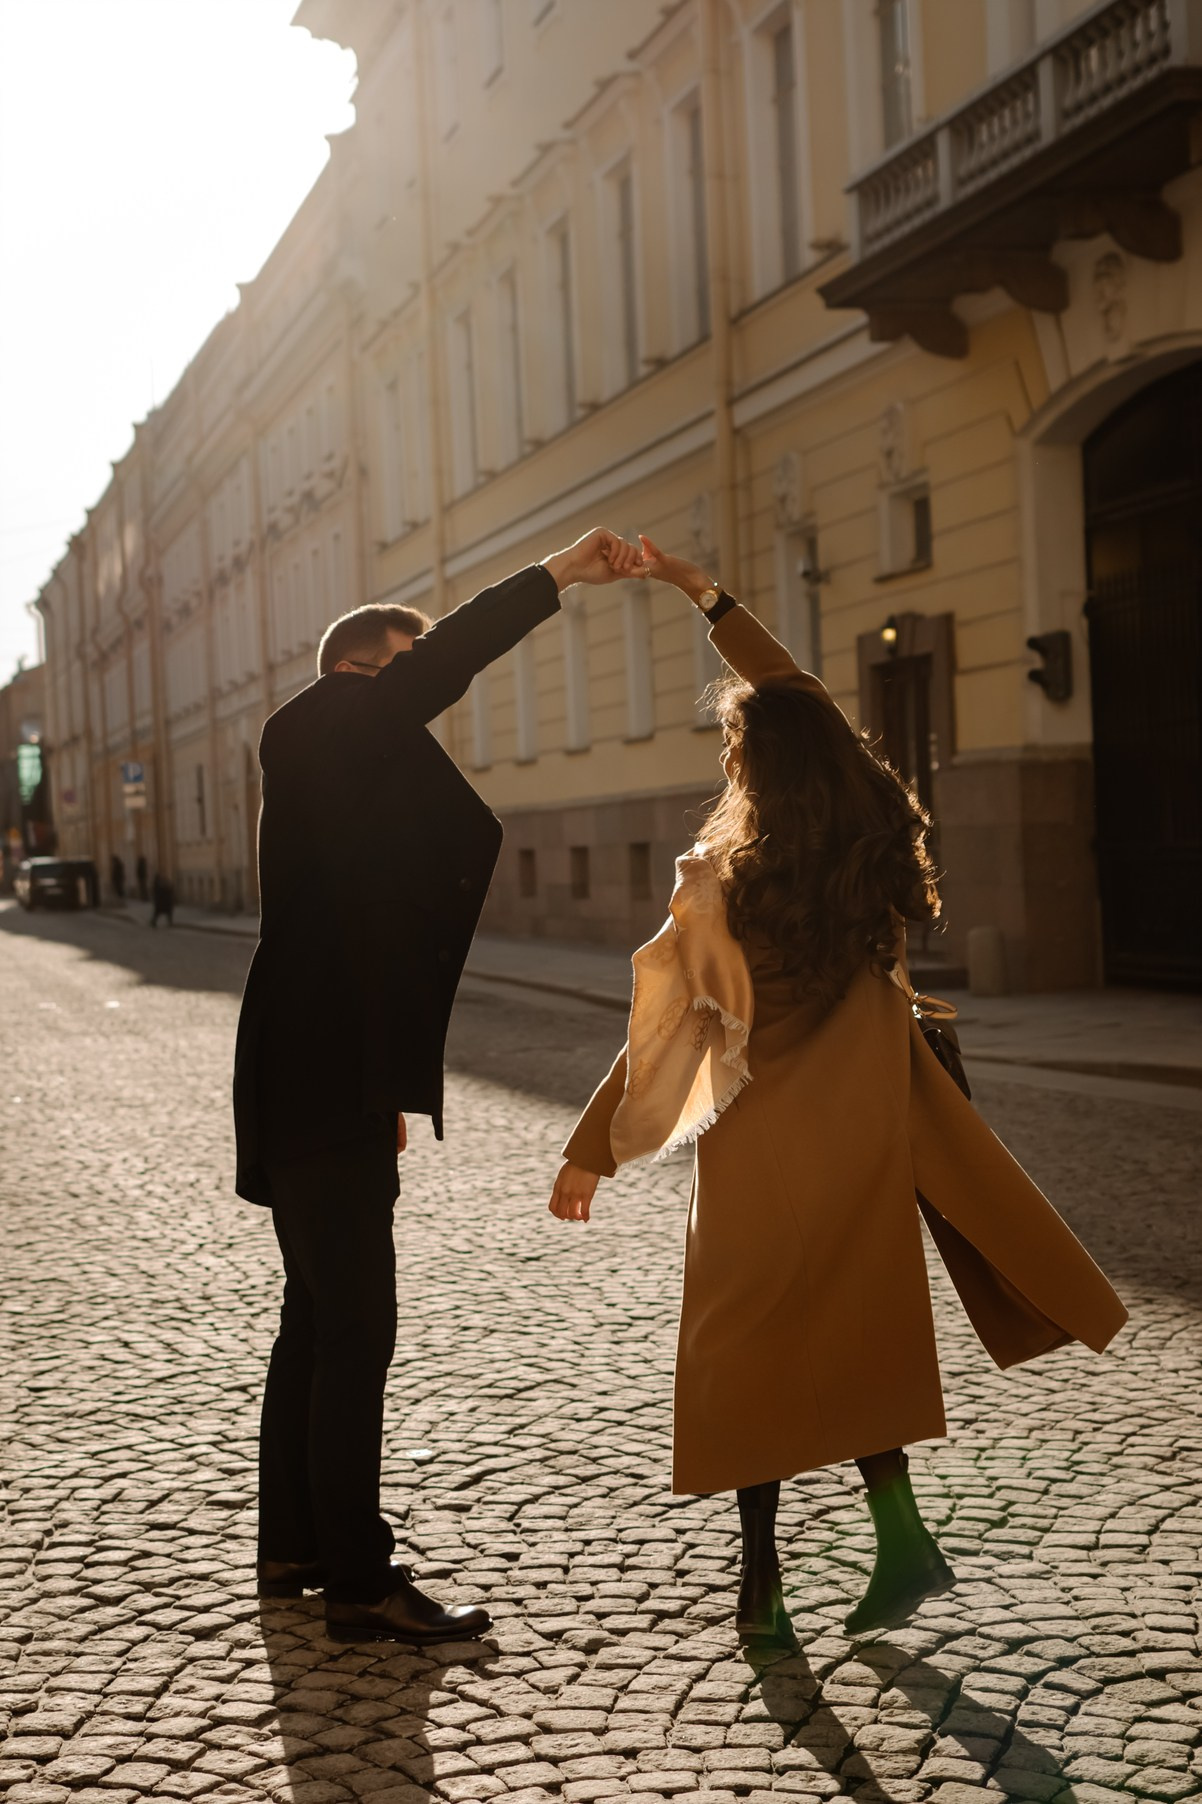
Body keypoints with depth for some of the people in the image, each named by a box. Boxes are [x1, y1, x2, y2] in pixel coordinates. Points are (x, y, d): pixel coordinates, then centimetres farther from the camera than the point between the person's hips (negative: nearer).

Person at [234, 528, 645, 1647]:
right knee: (354, 1328, -8)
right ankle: (358, 1583, -3)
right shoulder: (315, 733, -6)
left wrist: (389, 1091, 24)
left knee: (319, 1319, 15)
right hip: (321, 1095, -10)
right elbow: (432, 671, -24)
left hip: (335, 1091, 10)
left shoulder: (374, 776, 21)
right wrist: (557, 575, -24)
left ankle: (292, 1544, 26)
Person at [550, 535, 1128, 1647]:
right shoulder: (879, 843, -5)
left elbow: (662, 1032, -13)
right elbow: (803, 710, 8)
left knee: (751, 1359, 10)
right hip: (865, 1138, 4)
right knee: (855, 1338, 20)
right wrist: (713, 602, 17)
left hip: (762, 1153, -4)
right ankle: (899, 1537, 15)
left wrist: (590, 1154, -2)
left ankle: (763, 1593, 17)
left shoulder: (724, 885, -18)